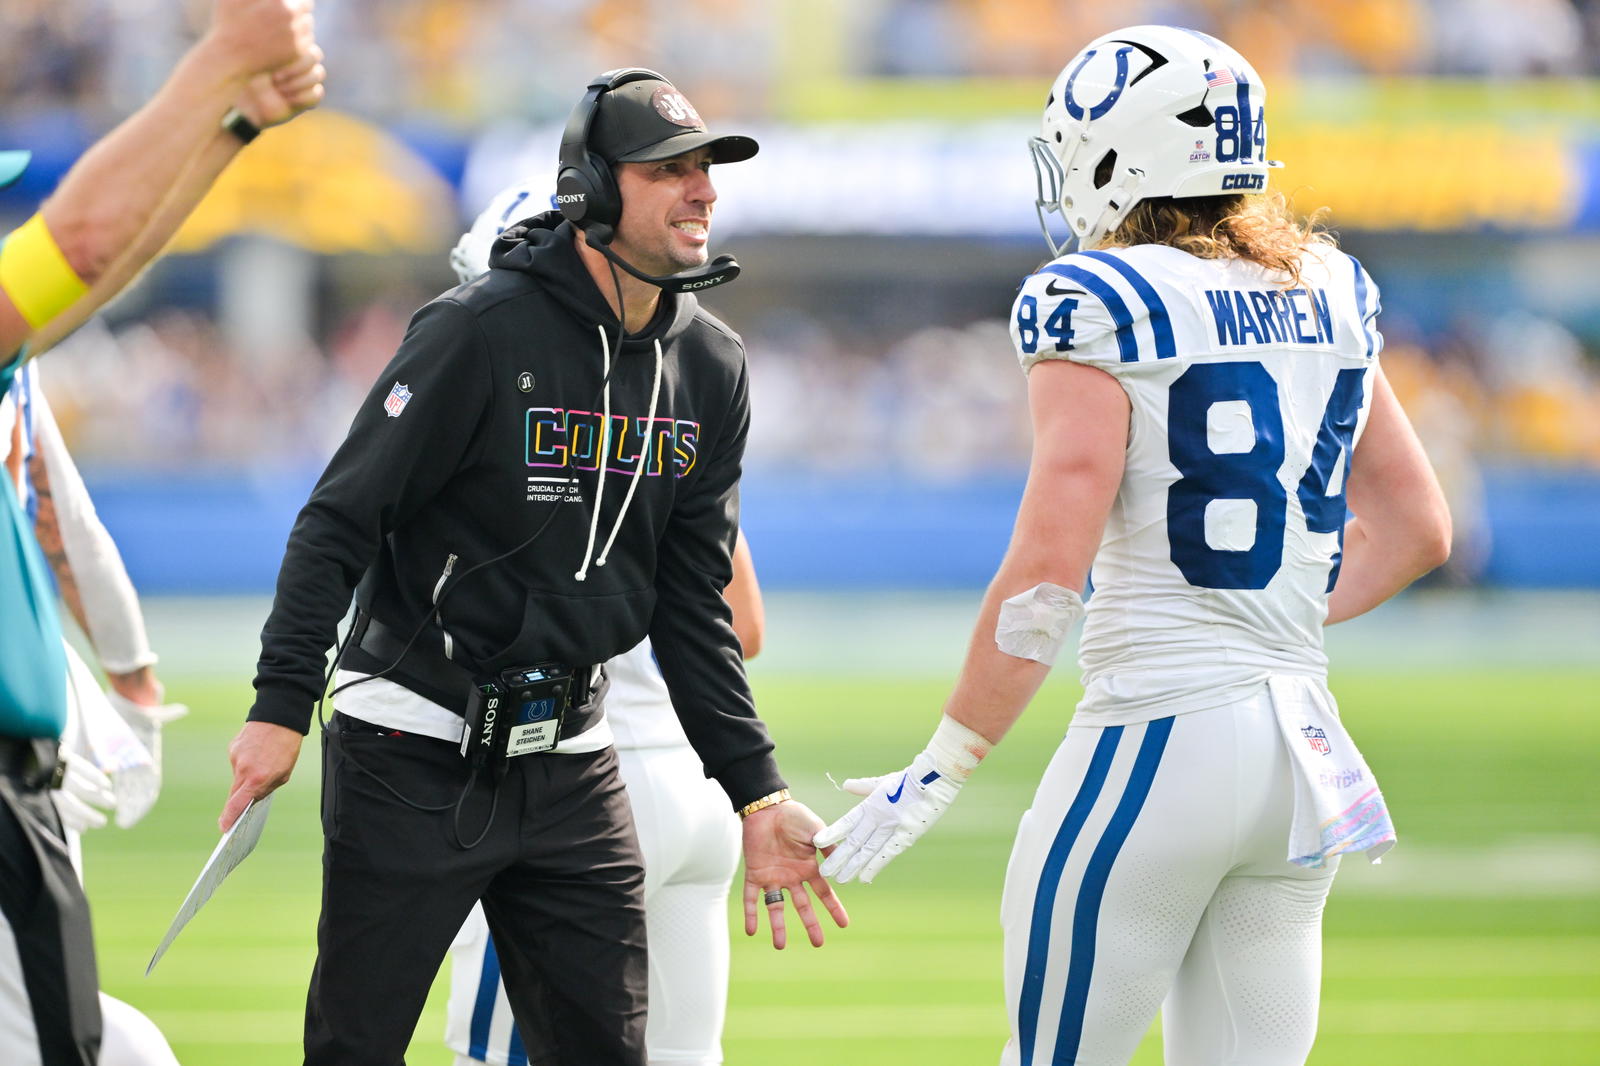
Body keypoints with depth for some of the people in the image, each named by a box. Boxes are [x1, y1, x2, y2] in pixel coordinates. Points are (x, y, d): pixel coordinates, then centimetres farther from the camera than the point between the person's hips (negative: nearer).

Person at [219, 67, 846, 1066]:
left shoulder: (712, 368, 5)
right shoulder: (481, 330, -14)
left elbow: (690, 607, 10)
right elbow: (342, 521, -12)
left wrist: (757, 794, 5)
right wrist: (283, 709, -20)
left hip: (571, 764, 6)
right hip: (416, 756, -6)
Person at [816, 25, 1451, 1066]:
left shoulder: (1100, 310, -10)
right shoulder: (1326, 296, 10)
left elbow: (1046, 579, -15)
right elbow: (1418, 530, 17)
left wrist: (936, 776, -9)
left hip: (1154, 737, -7)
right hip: (1303, 737, 7)